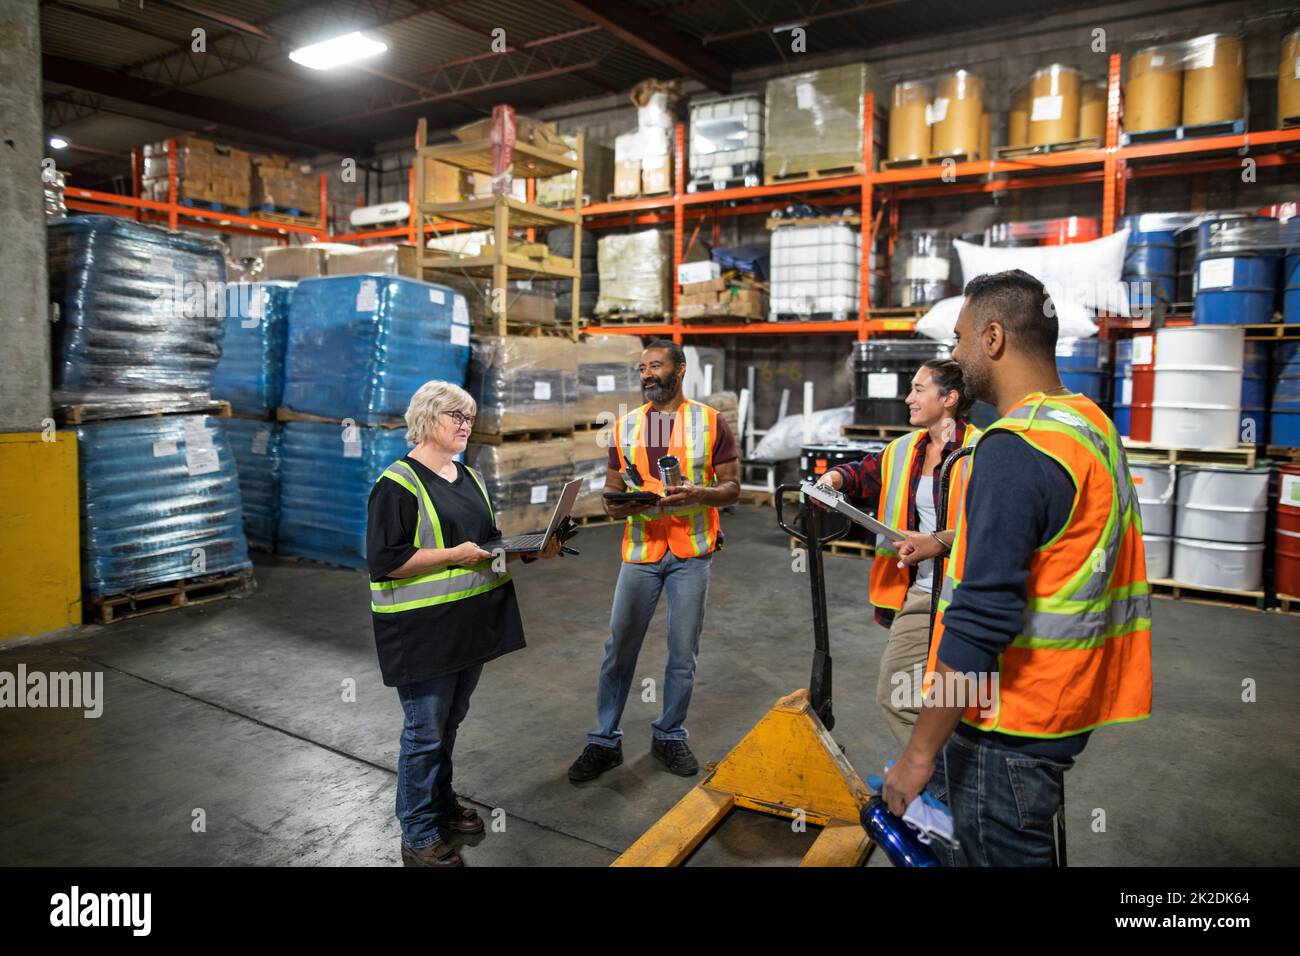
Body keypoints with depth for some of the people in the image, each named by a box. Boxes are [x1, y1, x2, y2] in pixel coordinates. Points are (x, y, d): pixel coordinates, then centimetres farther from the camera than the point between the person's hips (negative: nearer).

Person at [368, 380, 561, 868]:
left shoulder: (468, 477, 12)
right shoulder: (398, 483, -13)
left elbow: (487, 542, 18)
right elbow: (383, 561, -18)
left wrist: (532, 549, 2)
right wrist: (453, 555, -21)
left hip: (470, 623, 7)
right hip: (423, 630, -7)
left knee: (450, 720, 20)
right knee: (425, 730, 3)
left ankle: (440, 803, 38)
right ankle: (419, 837, 19)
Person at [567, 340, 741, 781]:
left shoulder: (710, 422, 0)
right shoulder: (624, 427, 6)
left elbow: (732, 487, 0)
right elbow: (612, 494, 10)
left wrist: (699, 494, -20)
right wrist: (616, 506, -13)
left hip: (691, 552, -1)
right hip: (640, 550, 2)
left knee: (683, 652, 9)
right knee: (619, 649, 4)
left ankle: (669, 735, 28)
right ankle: (605, 741, 19)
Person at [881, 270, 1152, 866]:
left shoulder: (1016, 446, -22)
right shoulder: (1094, 425, 8)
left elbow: (981, 622, -26)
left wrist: (919, 753, -20)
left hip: (1007, 728, -9)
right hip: (1063, 707, 9)